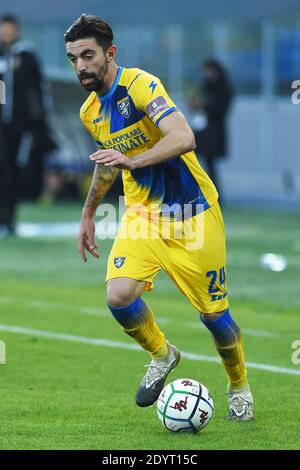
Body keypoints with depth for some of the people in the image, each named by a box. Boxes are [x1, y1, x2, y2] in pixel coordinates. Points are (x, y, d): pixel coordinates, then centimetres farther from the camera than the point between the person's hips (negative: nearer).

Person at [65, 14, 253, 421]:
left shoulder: (139, 85, -19)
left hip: (192, 215, -5)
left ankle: (239, 387, 29)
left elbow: (183, 137, -33)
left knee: (214, 314, 1)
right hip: (142, 213, 5)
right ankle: (162, 356, 11)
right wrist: (88, 213, 31)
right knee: (119, 295, -19)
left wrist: (132, 161, -43)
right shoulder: (89, 111, 4)